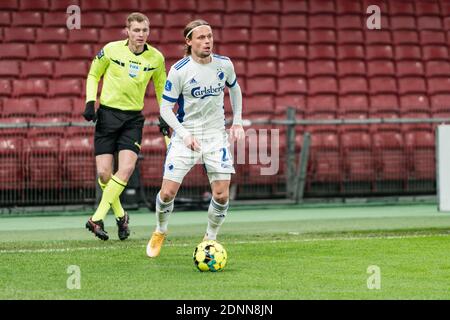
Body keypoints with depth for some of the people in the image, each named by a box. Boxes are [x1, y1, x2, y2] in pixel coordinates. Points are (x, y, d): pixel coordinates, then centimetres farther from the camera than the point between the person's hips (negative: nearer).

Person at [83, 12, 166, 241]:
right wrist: (90, 102, -3)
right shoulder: (111, 50, -6)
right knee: (104, 173, -7)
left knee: (126, 169, -17)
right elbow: (93, 75, 9)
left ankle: (97, 218, -10)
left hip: (133, 118, 1)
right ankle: (120, 216, 16)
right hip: (107, 114, -1)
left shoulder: (156, 58, 0)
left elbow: (161, 87, 17)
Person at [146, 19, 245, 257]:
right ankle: (160, 233, 23)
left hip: (216, 135, 2)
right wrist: (185, 134, -19)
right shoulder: (179, 70, -12)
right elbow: (165, 108, -8)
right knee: (168, 193, -6)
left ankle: (210, 238, 16)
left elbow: (234, 88, 19)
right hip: (186, 134, -2)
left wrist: (237, 122, 12)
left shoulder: (224, 64, -2)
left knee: (221, 195, -8)